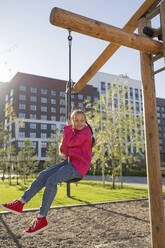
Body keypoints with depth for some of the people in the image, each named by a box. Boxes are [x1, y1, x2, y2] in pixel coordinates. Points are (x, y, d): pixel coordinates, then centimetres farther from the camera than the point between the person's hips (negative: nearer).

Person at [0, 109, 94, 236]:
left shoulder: (85, 133, -12)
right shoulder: (74, 132, 14)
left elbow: (68, 143, -16)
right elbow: (65, 150, 13)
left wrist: (68, 127, -5)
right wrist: (64, 145, -9)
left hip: (79, 166, -8)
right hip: (70, 162, 9)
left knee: (52, 180, -26)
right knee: (43, 175, -5)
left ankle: (42, 219, -18)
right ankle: (19, 204, -4)